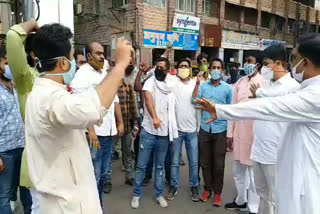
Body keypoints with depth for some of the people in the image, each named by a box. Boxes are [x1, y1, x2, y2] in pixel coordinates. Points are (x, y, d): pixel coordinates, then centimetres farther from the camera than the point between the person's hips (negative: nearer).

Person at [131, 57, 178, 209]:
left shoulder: (170, 87, 10)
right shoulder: (150, 81, -3)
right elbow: (148, 99, -23)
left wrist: (171, 131, 7)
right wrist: (154, 117, -39)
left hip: (164, 133, 4)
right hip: (148, 132, -3)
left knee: (160, 167, 15)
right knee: (141, 166, 6)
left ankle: (159, 194, 29)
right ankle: (136, 194, 23)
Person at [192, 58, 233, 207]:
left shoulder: (227, 88, 1)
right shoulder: (203, 86, 5)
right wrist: (197, 83, -12)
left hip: (221, 130, -1)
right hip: (205, 129, 2)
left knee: (218, 164, 6)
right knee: (205, 162, 11)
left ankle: (217, 193, 22)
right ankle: (207, 189, 29)